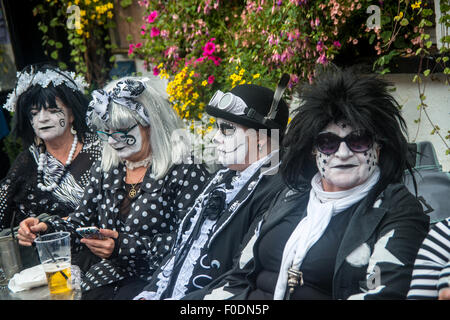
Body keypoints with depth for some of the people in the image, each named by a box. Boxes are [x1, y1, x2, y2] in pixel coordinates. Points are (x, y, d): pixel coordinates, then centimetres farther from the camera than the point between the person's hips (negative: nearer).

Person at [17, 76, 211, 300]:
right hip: (107, 276, 6)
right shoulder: (106, 170, 13)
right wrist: (45, 230, -4)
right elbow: (81, 222, 16)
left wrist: (123, 246, -21)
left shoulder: (184, 172, -8)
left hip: (157, 279, -5)